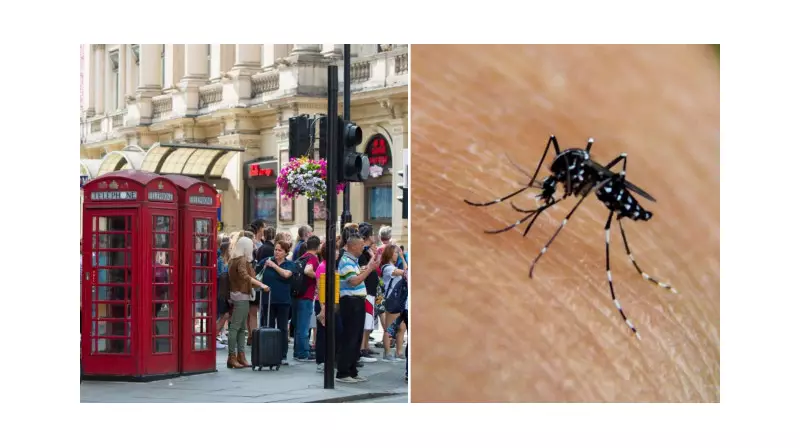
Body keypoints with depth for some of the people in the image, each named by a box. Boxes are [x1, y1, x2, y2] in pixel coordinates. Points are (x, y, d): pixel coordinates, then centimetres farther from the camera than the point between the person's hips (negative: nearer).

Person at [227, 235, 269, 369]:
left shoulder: (235, 260, 14)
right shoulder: (242, 260, -13)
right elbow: (245, 276, -30)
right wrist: (261, 284, -37)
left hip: (237, 295, 10)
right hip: (242, 296, -10)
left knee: (241, 328, 10)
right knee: (235, 327, -9)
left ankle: (241, 356, 10)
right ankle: (232, 357, -10)